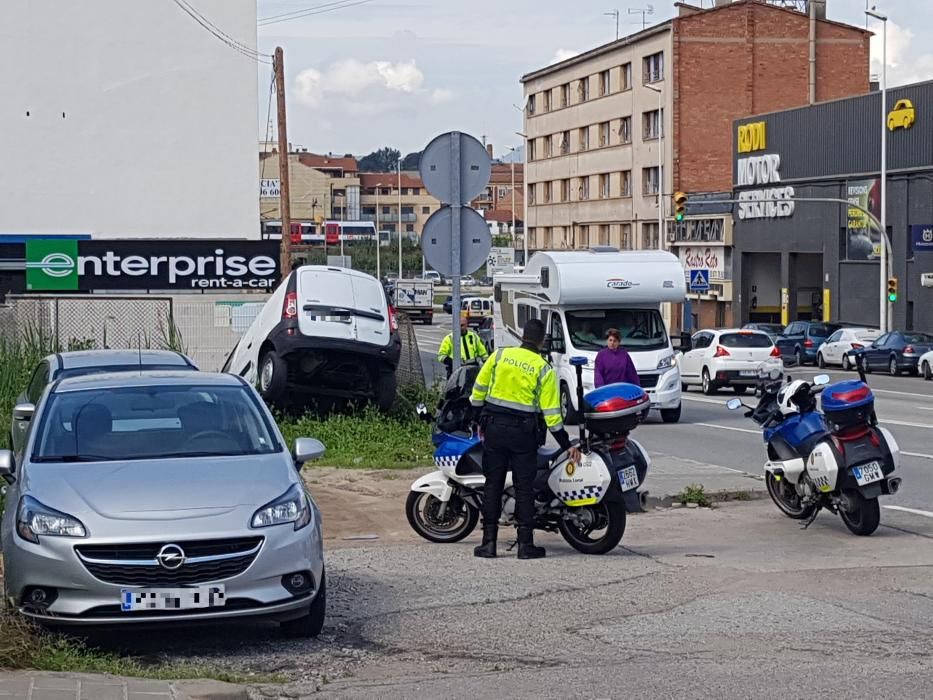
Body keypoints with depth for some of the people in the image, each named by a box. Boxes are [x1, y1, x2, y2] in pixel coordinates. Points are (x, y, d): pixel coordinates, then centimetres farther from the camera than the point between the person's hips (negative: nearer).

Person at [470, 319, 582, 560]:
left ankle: (489, 542, 6)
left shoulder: (499, 355, 1)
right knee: (524, 487, 5)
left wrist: (481, 422, 17)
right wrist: (567, 445, 1)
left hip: (494, 427, 2)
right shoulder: (544, 369, -4)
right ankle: (525, 544, 4)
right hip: (523, 431, -2)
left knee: (493, 485, 8)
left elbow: (478, 392, 4)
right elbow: (551, 413, -5)